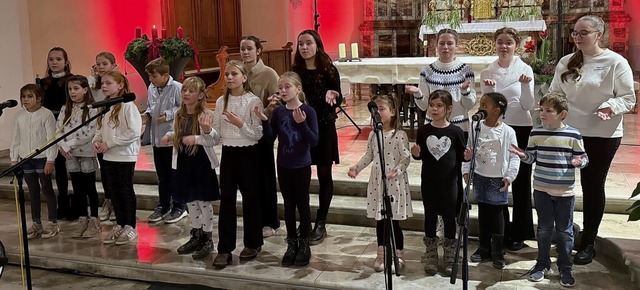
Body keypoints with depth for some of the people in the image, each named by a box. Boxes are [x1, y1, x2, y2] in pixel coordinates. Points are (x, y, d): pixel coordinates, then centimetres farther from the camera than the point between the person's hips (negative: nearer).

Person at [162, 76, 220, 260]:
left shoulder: (206, 115, -13)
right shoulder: (179, 115, 5)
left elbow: (216, 140, -17)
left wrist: (197, 138, -32)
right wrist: (170, 136, -2)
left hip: (202, 162, -6)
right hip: (184, 162, 6)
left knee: (204, 201, 2)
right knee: (190, 201, 16)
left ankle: (207, 239, 16)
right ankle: (196, 236, 31)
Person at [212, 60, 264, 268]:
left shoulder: (253, 101, -8)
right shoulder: (221, 101, 6)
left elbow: (258, 134, -11)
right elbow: (217, 132, 7)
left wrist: (241, 124, -24)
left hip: (248, 153, -4)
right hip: (228, 153, 4)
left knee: (250, 199, 6)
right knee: (226, 200, 3)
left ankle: (253, 244, 23)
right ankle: (225, 249, 9)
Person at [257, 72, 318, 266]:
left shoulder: (308, 111, -11)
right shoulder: (278, 112, 1)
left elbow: (314, 141, -14)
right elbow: (271, 137, 2)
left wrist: (302, 123, -27)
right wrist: (264, 121, -12)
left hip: (302, 166, -4)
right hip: (283, 165, 4)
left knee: (302, 204, 6)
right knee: (288, 205, 12)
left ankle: (304, 245, 19)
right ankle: (292, 244, 24)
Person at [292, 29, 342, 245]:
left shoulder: (329, 70, -6)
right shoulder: (295, 71, 4)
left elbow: (338, 101, -6)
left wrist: (332, 96, -27)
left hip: (323, 127, -3)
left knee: (324, 175, 4)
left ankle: (320, 225, 12)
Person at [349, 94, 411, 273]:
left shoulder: (400, 135, -11)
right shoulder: (373, 134, 6)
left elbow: (406, 157, -13)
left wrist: (397, 170, -29)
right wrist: (356, 168, 3)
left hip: (394, 182, -5)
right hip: (377, 181, 5)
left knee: (394, 221, 1)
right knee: (380, 220, 11)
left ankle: (398, 257, 16)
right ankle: (381, 255, 24)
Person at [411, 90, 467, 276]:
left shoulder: (456, 132, -7)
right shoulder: (423, 131, -3)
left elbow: (461, 156, 1)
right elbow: (420, 156, 5)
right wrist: (415, 154, -17)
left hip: (449, 183, -1)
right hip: (428, 183, 1)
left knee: (449, 218, 9)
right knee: (430, 217, 11)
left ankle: (450, 258, 23)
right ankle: (430, 258, 23)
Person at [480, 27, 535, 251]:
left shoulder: (525, 70, -1)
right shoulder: (487, 72, 4)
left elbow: (528, 106, -6)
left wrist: (525, 85, -21)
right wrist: (488, 89, -14)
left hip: (521, 129, -1)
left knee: (520, 182, 5)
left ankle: (519, 233, 16)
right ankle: (501, 232, 16)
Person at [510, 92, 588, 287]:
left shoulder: (572, 134, -9)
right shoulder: (536, 133, -1)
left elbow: (583, 158, -3)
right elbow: (532, 157, 7)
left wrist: (579, 162, -25)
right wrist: (523, 155, -14)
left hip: (565, 191, -2)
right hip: (542, 189, 2)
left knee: (565, 231, 8)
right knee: (544, 229, 13)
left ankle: (565, 268, 21)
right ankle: (542, 264, 27)